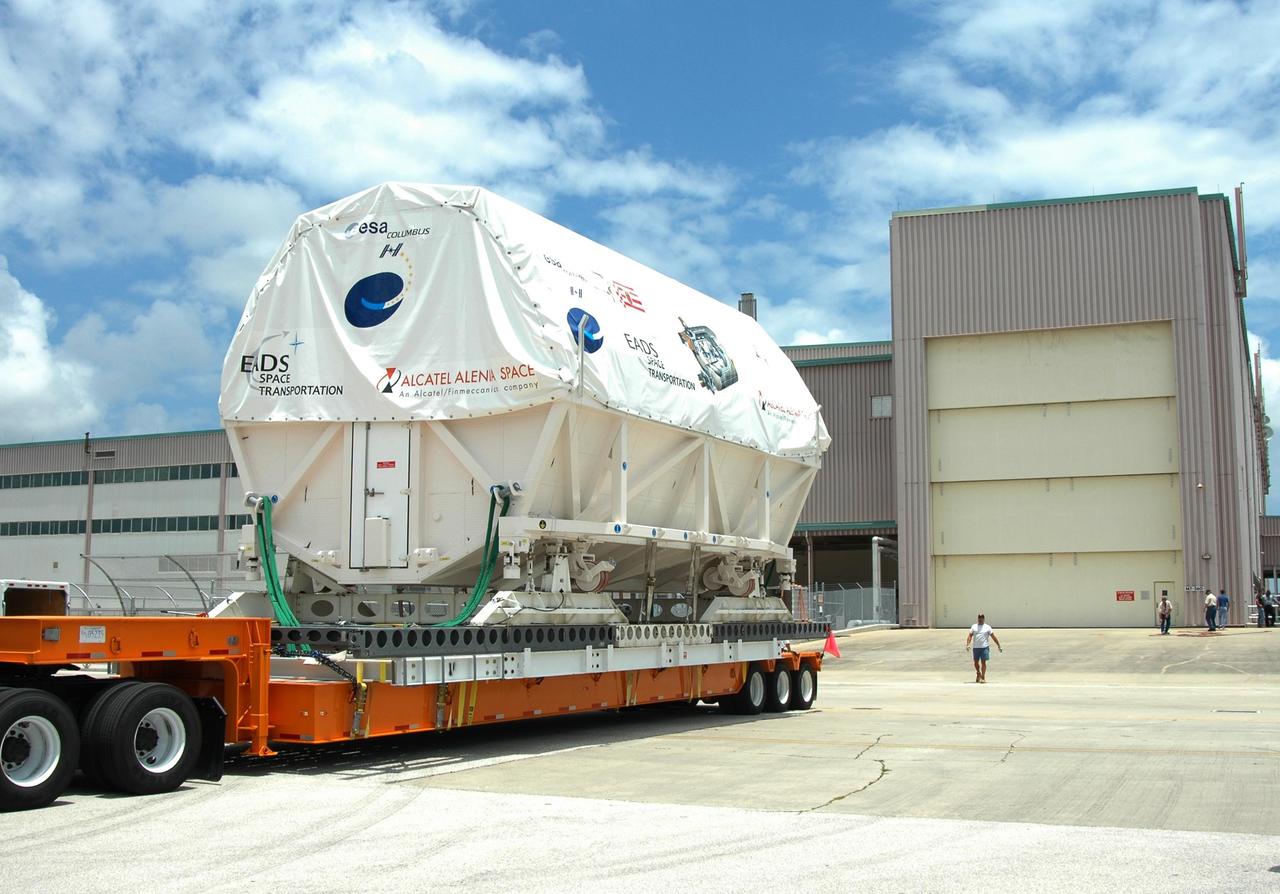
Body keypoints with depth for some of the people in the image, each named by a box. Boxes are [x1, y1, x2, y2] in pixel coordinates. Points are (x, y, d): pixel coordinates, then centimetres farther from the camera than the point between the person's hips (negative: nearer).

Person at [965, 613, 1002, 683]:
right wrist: (967, 644, -10)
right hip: (976, 647, 2)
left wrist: (999, 646, 4)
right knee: (976, 662, 7)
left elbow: (993, 637, 6)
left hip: (984, 647, -2)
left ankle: (983, 677, 3)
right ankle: (978, 673, 31)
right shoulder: (974, 626, 9)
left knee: (983, 662, -4)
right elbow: (970, 636, 4)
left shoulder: (987, 627, 5)